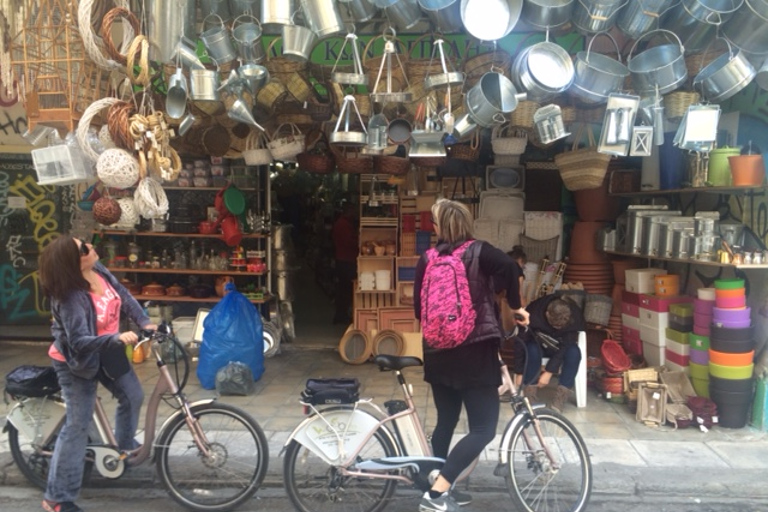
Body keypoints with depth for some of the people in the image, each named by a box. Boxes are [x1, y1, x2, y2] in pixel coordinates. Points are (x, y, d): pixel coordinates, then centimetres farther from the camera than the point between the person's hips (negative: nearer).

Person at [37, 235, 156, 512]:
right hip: (76, 361, -7)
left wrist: (144, 321, -9)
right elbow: (79, 342, -39)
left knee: (133, 396, 16)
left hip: (106, 351, 7)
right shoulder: (70, 298, -34)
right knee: (78, 425, -3)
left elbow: (123, 296, 1)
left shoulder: (98, 271, -13)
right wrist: (117, 338, -53)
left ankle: (125, 443, 46)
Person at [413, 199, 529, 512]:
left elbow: (419, 308, 8)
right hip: (474, 352, -5)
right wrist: (516, 306, -9)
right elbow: (509, 267, -23)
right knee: (484, 429, -1)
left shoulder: (427, 259, 6)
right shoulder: (478, 251, -3)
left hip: (438, 353, 5)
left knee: (446, 421, 19)